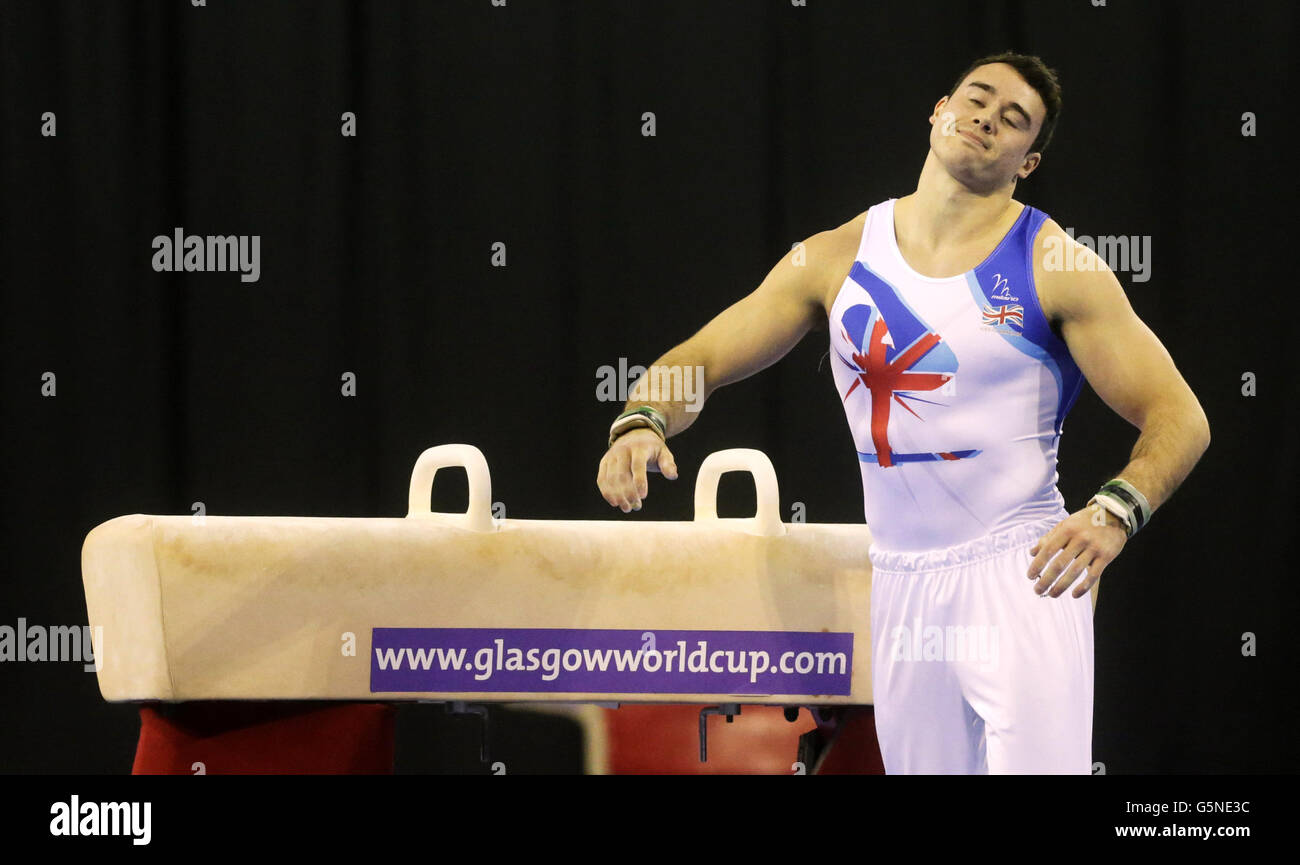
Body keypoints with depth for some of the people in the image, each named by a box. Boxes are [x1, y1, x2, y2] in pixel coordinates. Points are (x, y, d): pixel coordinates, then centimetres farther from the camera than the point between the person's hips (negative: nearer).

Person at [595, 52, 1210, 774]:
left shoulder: (1056, 266, -5)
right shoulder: (836, 259, 5)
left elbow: (1179, 417, -7)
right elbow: (695, 362, 7)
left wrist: (1115, 514, -26)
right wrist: (641, 422, -16)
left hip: (1021, 579, -4)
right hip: (899, 587, 4)